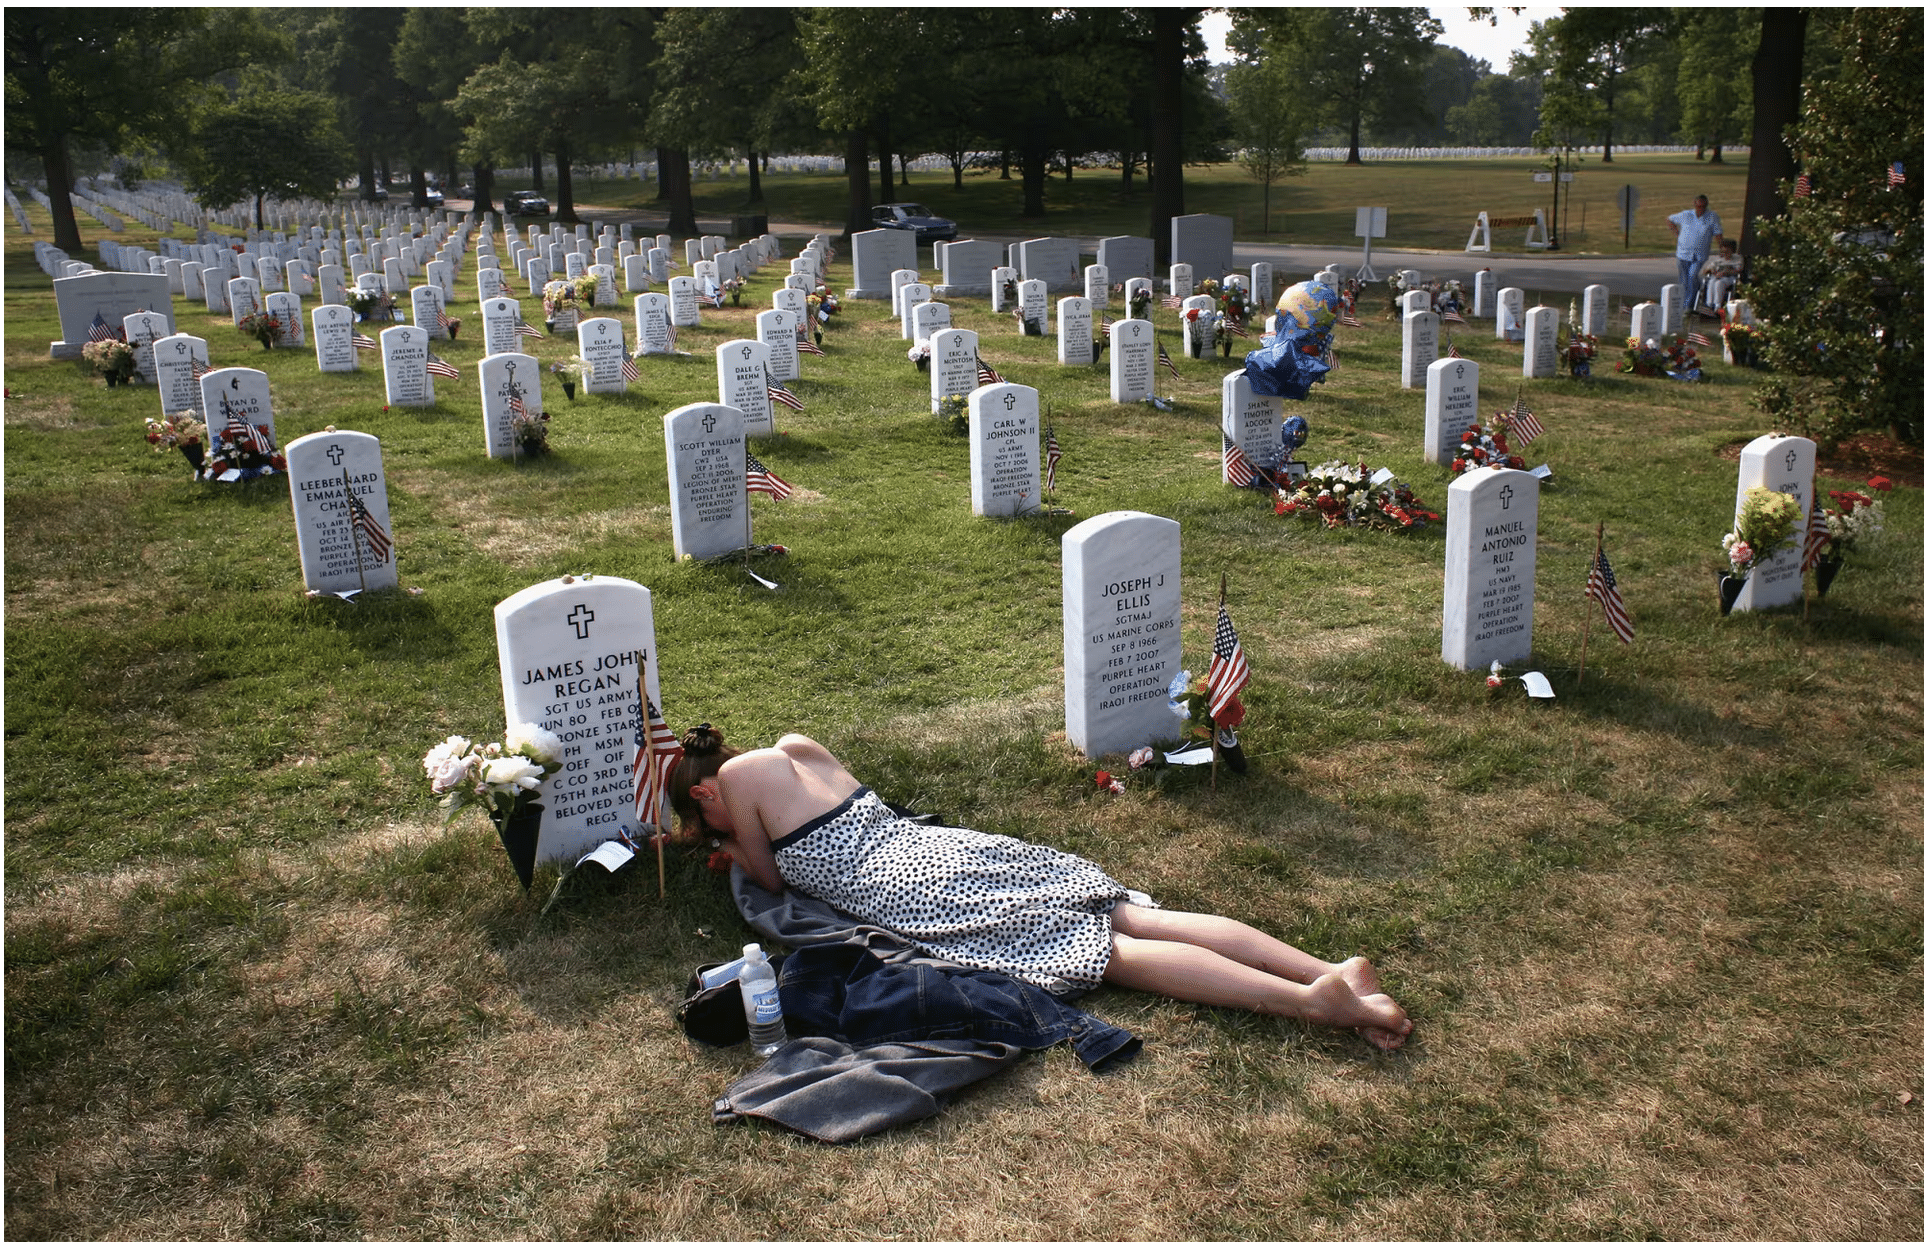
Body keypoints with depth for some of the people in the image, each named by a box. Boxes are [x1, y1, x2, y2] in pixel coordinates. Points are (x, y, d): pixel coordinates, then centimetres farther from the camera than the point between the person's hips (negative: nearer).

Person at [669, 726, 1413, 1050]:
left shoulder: (737, 777, 4)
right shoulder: (799, 745, 25)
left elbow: (773, 876, 11)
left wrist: (729, 848, 29)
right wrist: (748, 840, 45)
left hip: (910, 891, -7)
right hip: (949, 846, 7)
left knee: (1102, 948, -17)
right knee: (1133, 916, -5)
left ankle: (1311, 1000, -30)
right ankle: (1332, 969, -18)